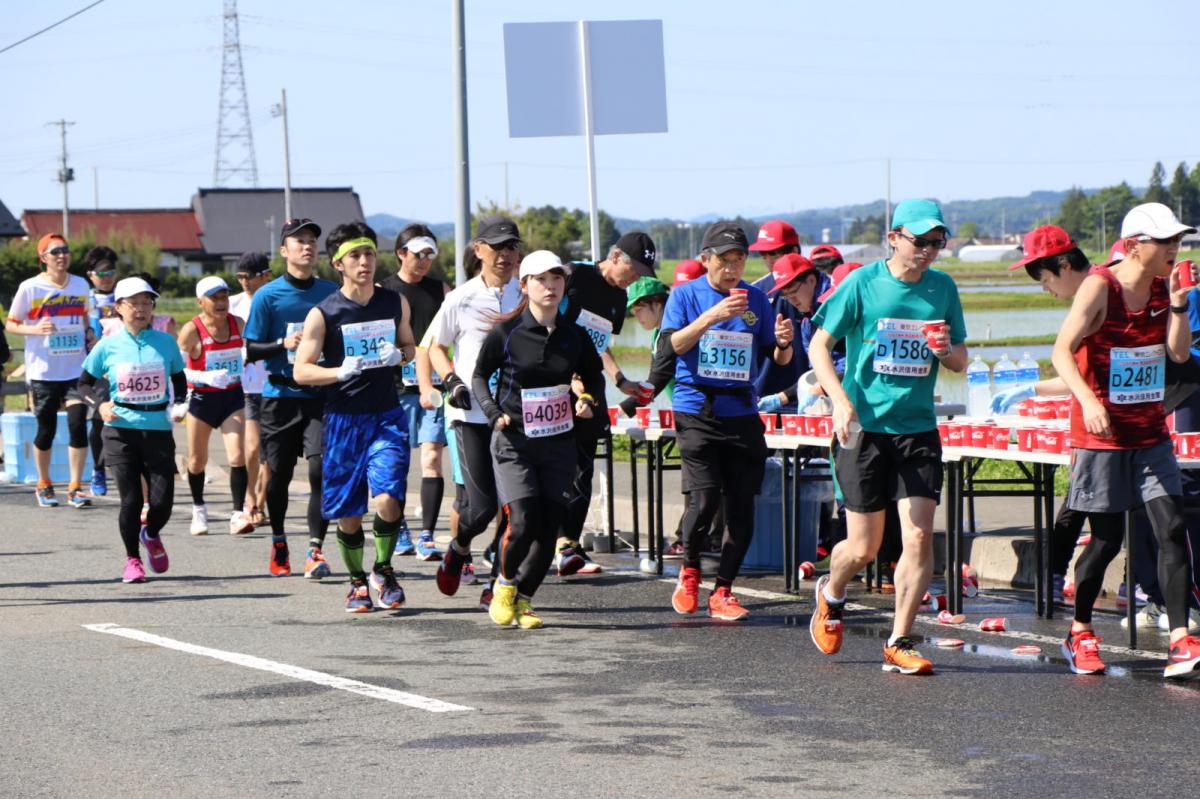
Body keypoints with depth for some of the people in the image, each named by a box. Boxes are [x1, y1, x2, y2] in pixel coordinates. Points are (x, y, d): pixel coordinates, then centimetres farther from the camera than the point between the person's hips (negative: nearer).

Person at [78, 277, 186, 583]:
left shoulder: (166, 342, 3)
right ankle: (132, 560, 15)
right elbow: (85, 383, 10)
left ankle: (150, 535, 31)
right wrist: (100, 404, -8)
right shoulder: (108, 346, 0)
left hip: (158, 431, 1)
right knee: (131, 500, -6)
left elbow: (178, 379, 17)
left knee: (162, 501, -4)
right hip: (121, 431, -1)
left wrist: (179, 404, -1)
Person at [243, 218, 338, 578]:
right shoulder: (267, 296, -1)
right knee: (279, 473, 8)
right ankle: (278, 543, 29)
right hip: (280, 396, -1)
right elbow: (251, 350, -1)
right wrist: (285, 344, -16)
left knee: (321, 468, -15)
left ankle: (316, 549, -11)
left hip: (320, 396, 1)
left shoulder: (331, 292, 6)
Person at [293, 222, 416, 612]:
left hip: (387, 415, 1)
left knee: (388, 499, -17)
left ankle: (383, 569, 8)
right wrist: (341, 371, -22)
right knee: (348, 513, 5)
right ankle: (357, 582, 27)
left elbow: (409, 346, 21)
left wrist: (399, 355, -3)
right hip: (343, 418, -1)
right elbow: (301, 371, -6)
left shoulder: (395, 302, 5)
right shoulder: (323, 313, -5)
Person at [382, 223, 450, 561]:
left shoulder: (440, 290, 11)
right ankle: (399, 531, 19)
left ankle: (427, 536, -8)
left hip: (433, 386, 1)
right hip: (396, 385, -1)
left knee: (432, 458, -8)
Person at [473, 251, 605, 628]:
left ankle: (523, 599, 16)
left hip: (559, 444, 3)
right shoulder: (506, 333, -7)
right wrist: (493, 412, -10)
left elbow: (594, 376, 19)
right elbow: (479, 376, 5)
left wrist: (588, 401, -1)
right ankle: (505, 583, 13)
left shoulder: (575, 336, 2)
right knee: (522, 523, -15)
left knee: (548, 527, 0)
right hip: (514, 442, -3)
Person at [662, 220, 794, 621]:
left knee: (741, 505, -1)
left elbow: (778, 358, 12)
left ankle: (722, 591, 9)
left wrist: (784, 343, -12)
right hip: (696, 411, -3)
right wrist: (712, 316, -24)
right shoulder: (686, 295, 2)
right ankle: (689, 572, 13)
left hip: (742, 413, 3)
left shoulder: (755, 299, 9)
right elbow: (672, 344, -13)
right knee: (705, 498, -14)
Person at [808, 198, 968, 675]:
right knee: (864, 548, 3)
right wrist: (841, 400, -16)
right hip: (864, 427, -3)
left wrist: (947, 350, -9)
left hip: (918, 429, 3)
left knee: (919, 537, -9)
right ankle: (831, 595, 37)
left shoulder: (943, 288, 6)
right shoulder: (862, 283, -4)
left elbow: (961, 363, 15)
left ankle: (899, 645, 1)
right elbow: (819, 345, -2)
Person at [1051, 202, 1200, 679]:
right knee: (1107, 539, 1)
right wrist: (1088, 401, -34)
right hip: (1101, 434, -5)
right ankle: (1079, 633, 22)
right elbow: (1062, 350, -20)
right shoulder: (1100, 287, -12)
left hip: (1150, 434, 5)